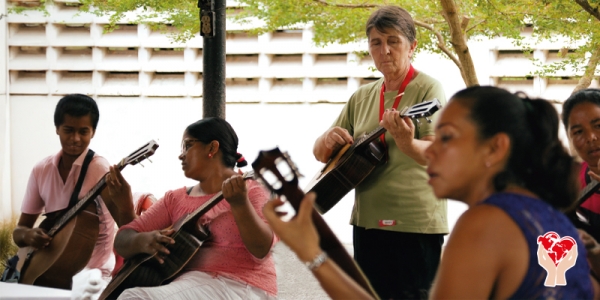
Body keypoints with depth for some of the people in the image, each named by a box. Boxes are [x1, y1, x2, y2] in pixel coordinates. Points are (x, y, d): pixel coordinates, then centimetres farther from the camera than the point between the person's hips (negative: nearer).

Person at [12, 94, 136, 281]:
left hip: (92, 272, -4)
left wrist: (124, 204, -47)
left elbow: (128, 230, -25)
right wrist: (27, 235, -15)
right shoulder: (41, 171, 3)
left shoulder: (98, 169, -13)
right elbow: (19, 230, 9)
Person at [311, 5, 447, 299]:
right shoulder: (362, 97, 11)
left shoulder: (427, 89, -7)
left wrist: (407, 144, -43)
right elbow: (320, 154, 15)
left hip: (415, 224, -6)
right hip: (367, 222, 7)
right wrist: (328, 141, -9)